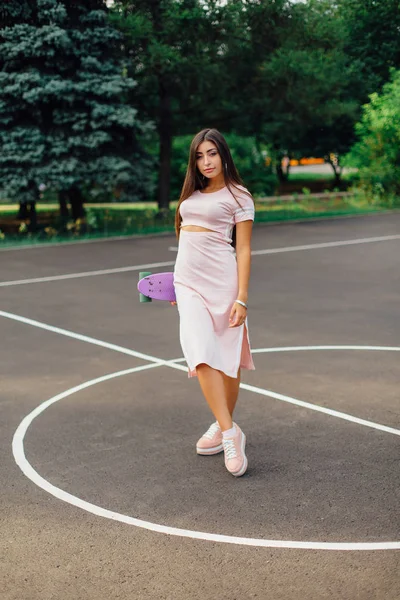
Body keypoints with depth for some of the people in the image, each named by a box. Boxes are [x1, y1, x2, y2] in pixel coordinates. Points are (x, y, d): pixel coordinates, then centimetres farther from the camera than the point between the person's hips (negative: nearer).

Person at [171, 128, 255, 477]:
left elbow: (244, 250, -5)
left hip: (221, 279, -4)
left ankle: (224, 426, 20)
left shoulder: (238, 197, -1)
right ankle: (230, 434, -9)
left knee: (227, 357, 5)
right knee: (201, 355, -10)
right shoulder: (192, 193, 17)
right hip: (188, 281, 5)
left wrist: (241, 298, -12)